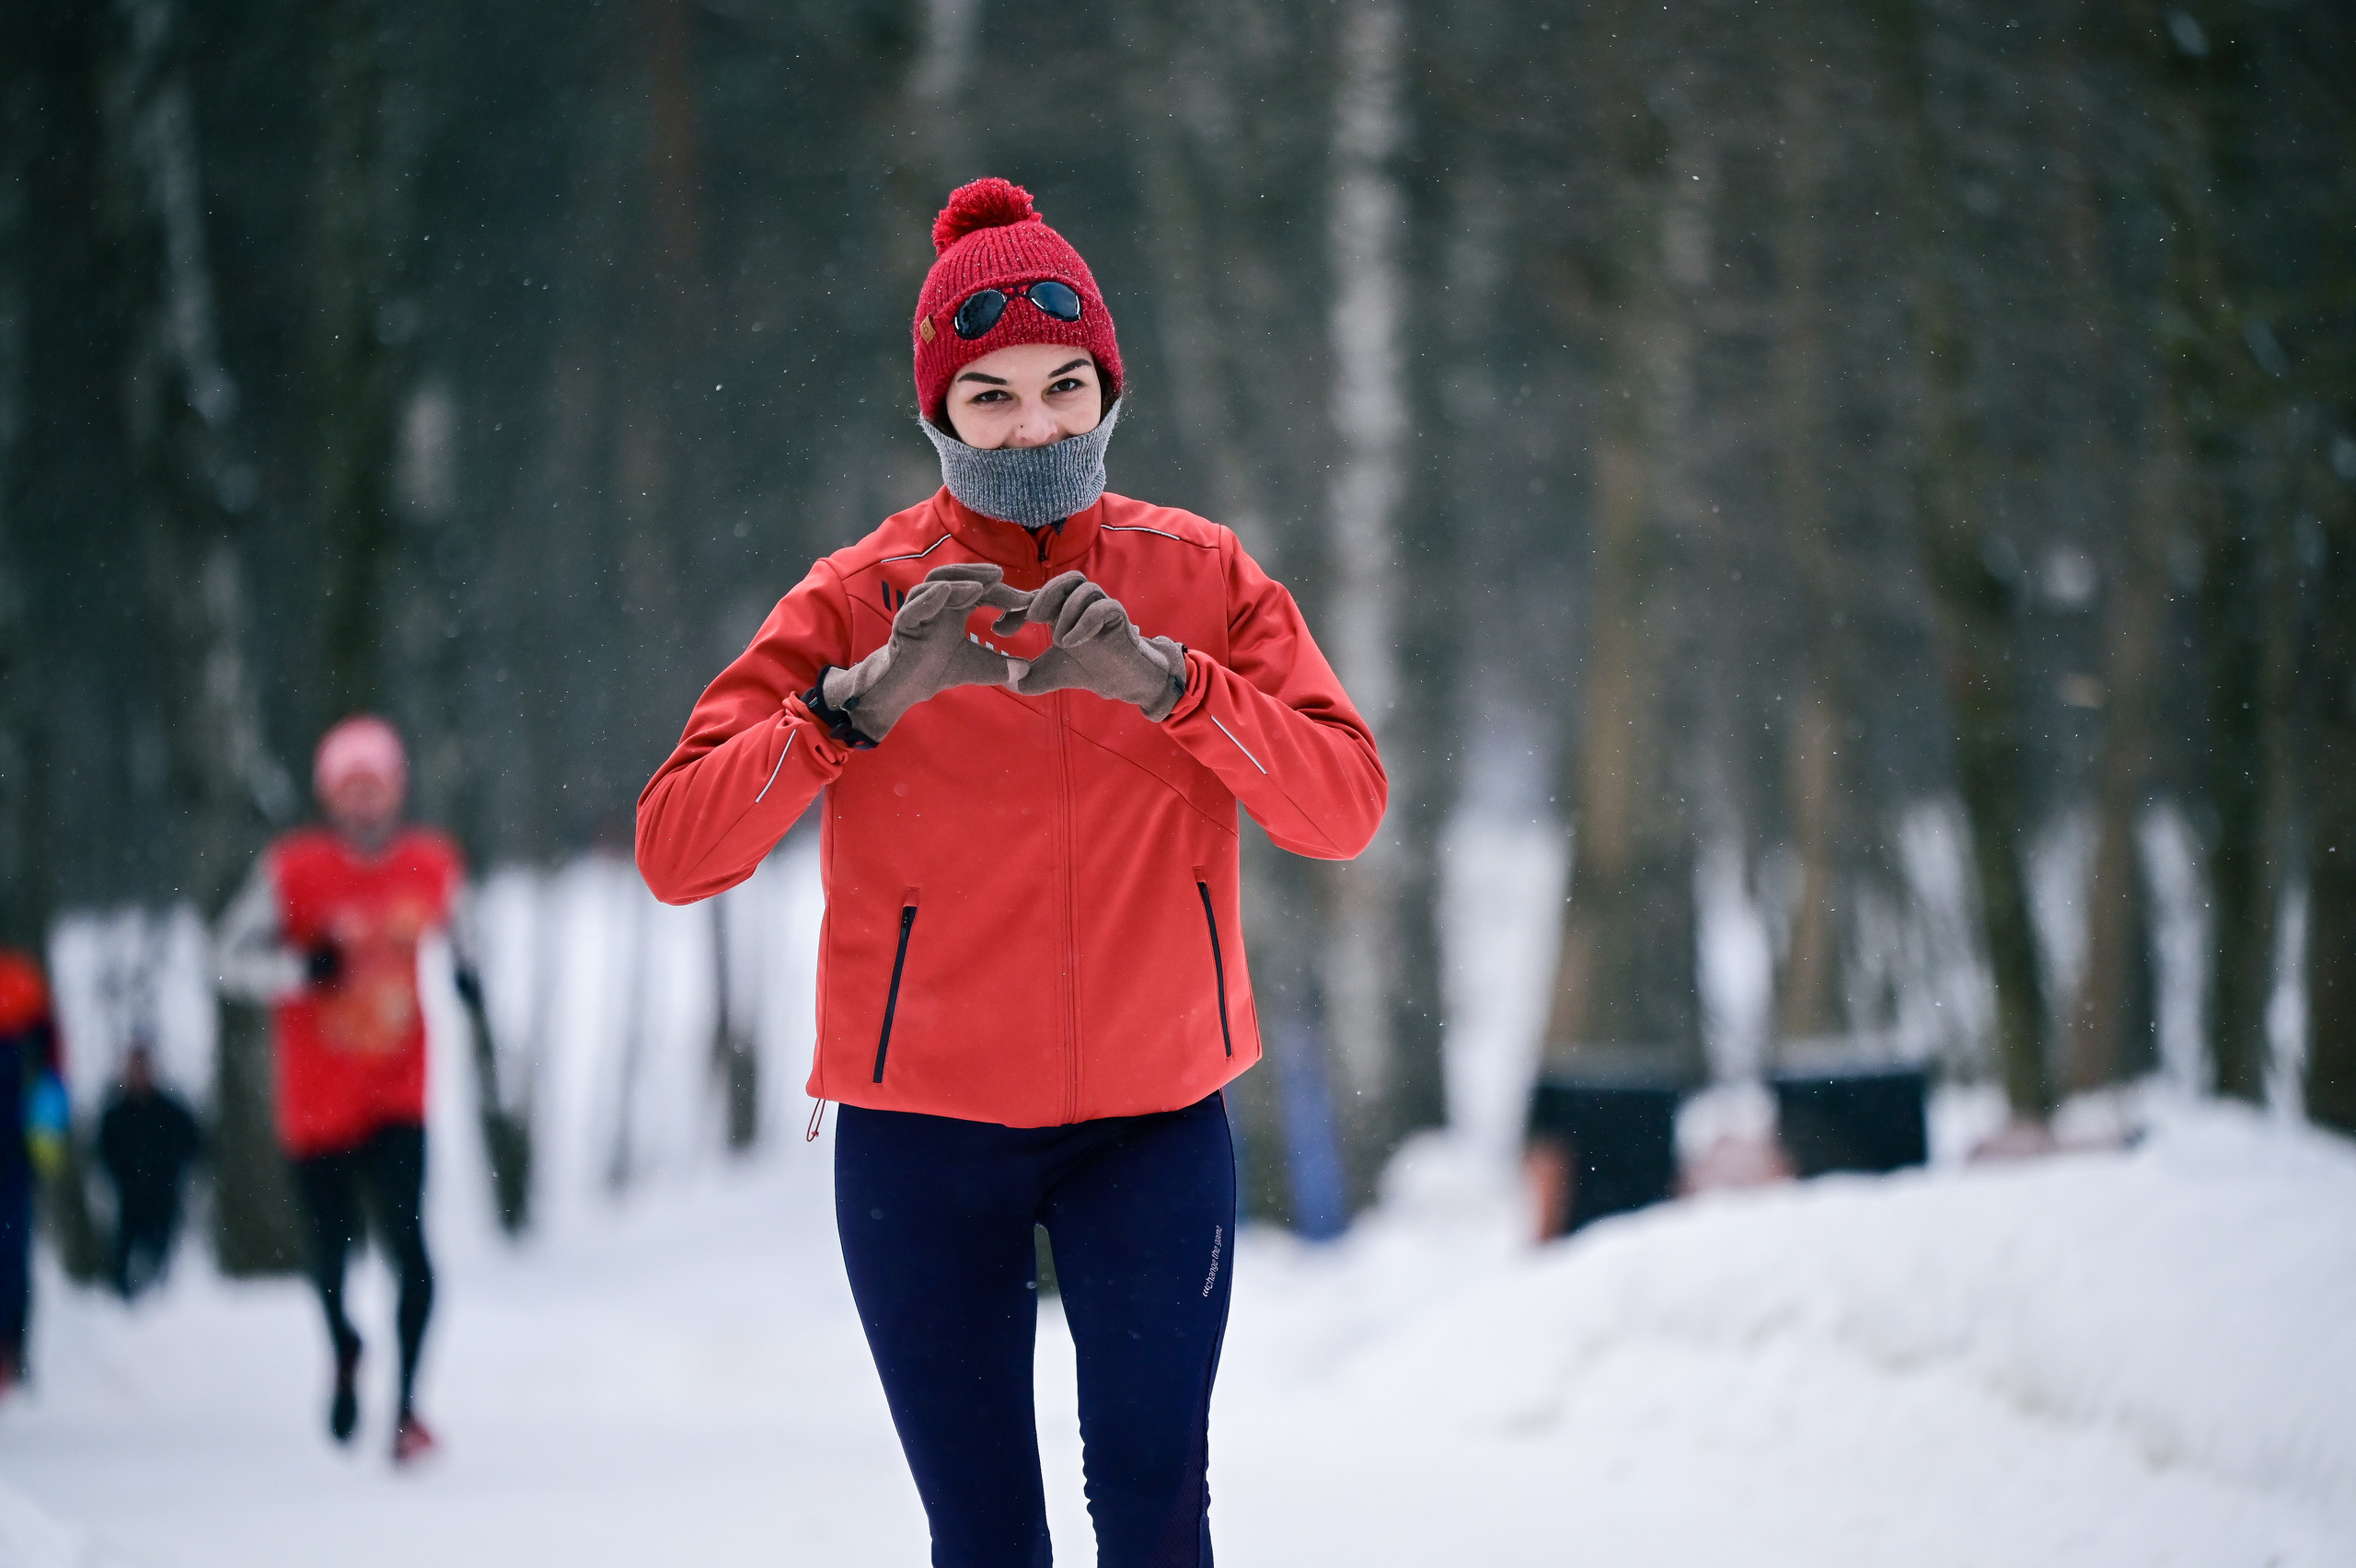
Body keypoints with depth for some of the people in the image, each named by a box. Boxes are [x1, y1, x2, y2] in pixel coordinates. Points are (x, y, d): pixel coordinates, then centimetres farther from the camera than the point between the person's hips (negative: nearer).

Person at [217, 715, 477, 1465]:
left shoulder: (431, 865, 1)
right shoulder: (293, 870, -8)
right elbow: (235, 957, -7)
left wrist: (467, 977, 3)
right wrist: (305, 967, -24)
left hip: (399, 1094, 1)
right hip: (318, 1100, -1)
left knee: (409, 1240, -16)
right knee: (332, 1249, 9)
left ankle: (406, 1404, -13)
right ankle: (343, 1353, 42)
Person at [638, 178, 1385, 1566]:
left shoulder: (1201, 578, 3)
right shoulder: (862, 600, -2)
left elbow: (1346, 804, -9)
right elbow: (673, 851, -11)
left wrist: (1165, 679, -22)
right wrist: (865, 697, -24)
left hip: (1153, 1122, 1)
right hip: (926, 1135, 0)